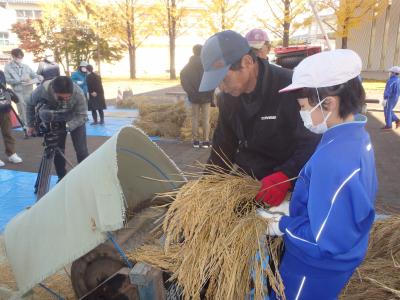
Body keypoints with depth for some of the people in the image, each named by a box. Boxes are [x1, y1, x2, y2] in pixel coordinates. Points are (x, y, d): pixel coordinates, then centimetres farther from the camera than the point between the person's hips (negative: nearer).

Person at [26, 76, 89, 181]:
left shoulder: (78, 93, -35)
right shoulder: (43, 89, -31)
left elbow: (82, 116, -29)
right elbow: (30, 105, -11)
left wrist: (67, 126, -44)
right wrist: (30, 125, -5)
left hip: (75, 120, -1)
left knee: (81, 151, -6)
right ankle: (61, 178, 17)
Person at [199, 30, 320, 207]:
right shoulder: (228, 97, -1)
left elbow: (313, 143, -19)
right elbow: (223, 146, 8)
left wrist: (285, 177, -34)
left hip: (289, 188, -5)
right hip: (246, 182, 6)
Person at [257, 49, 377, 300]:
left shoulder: (334, 161, -35)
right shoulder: (357, 136, -5)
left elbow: (326, 240, -30)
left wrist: (282, 225, -16)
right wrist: (293, 208, 2)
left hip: (318, 266, -8)